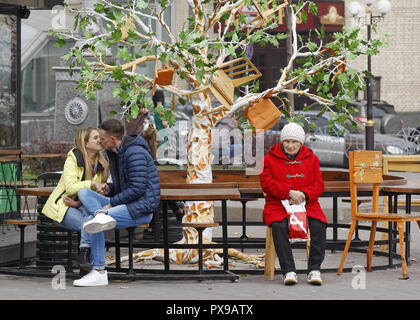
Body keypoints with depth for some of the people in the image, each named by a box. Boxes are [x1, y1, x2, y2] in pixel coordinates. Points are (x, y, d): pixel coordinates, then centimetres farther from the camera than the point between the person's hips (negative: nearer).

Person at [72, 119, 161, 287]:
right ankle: (101, 216, -33)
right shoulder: (114, 154, 14)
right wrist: (109, 189, 2)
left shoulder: (135, 153, -18)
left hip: (141, 209, -10)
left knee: (93, 225, -26)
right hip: (127, 203, 10)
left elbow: (137, 188, -24)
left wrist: (111, 203, -17)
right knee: (83, 192, -9)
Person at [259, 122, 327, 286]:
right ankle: (289, 271, -34)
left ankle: (314, 270, -22)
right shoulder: (270, 159, 8)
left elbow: (319, 184, 8)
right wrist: (289, 192, -16)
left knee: (319, 225, -29)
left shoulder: (311, 159, 15)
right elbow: (266, 183, -3)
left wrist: (304, 194, -13)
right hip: (278, 204, -2)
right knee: (278, 226, -35)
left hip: (307, 203, 2)